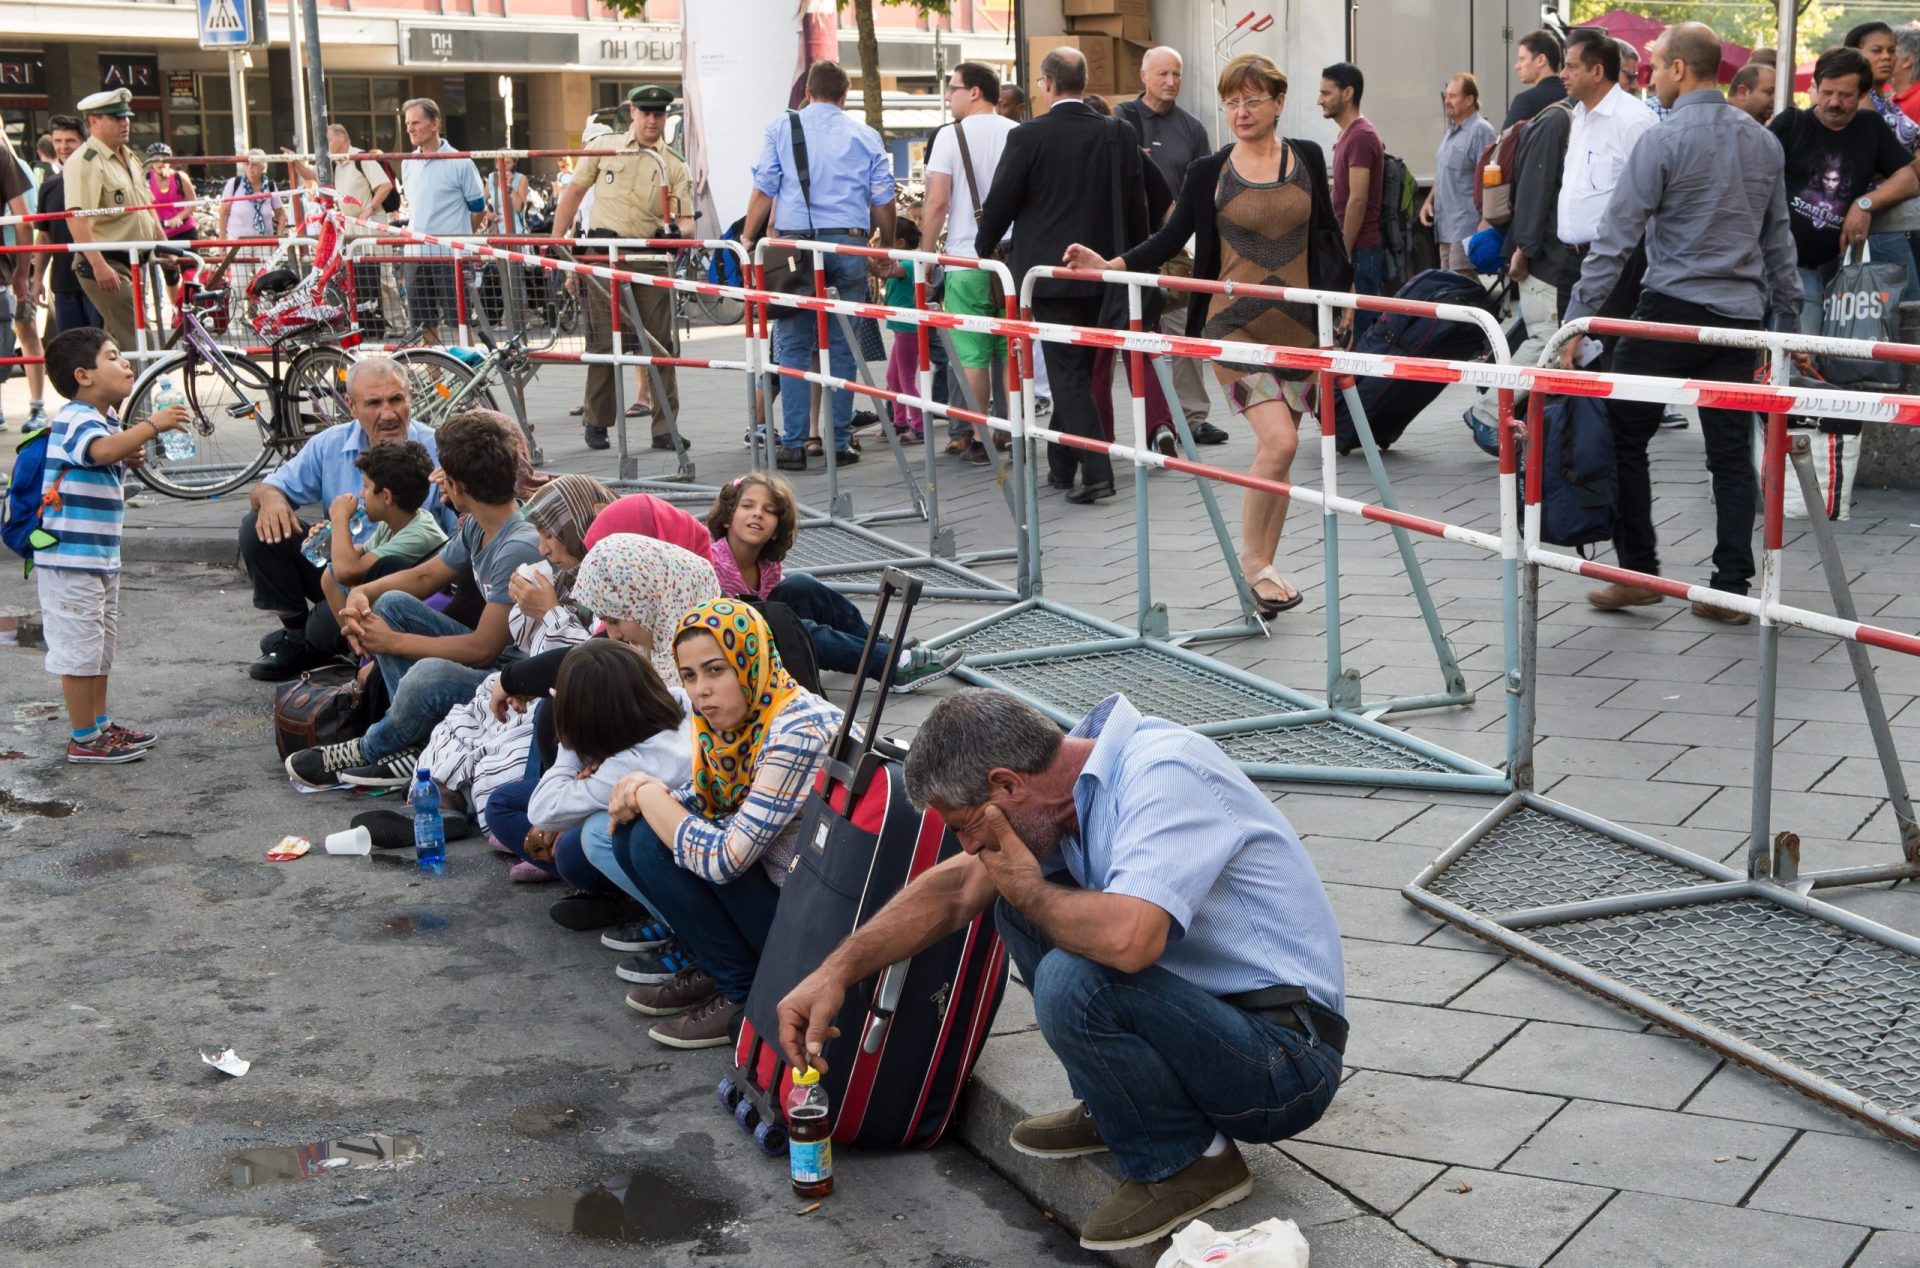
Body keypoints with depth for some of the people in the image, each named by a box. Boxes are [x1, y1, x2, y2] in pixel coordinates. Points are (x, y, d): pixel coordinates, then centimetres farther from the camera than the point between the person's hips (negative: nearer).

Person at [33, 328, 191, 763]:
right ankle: (84, 739, 4)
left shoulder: (103, 419, 14)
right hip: (69, 557, -10)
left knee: (99, 646, 19)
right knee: (79, 649, -3)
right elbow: (102, 450, -38)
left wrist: (129, 459, 6)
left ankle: (102, 724, 30)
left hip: (101, 557, 10)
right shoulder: (76, 418, -17)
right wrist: (152, 425, -32)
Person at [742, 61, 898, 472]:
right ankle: (840, 442, 6)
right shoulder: (866, 136, 10)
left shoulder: (782, 128, 5)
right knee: (842, 347, 6)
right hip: (849, 245, 1)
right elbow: (883, 199, 10)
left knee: (793, 347, 3)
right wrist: (886, 245, 24)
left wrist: (748, 238, 12)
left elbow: (764, 190, 2)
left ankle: (794, 444, 0)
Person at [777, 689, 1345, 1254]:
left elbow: (1127, 939, -40)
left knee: (1073, 983, -30)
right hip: (1204, 1008, 9)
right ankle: (1112, 1107, 15)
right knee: (1021, 903, 4)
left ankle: (1187, 1161, -6)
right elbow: (956, 887, 10)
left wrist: (1030, 893, -19)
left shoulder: (1165, 773, -25)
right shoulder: (1075, 780, 1)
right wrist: (836, 971, 1)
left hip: (1289, 1059, -9)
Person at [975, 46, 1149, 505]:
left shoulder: (1028, 137, -11)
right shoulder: (1120, 135, 0)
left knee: (1068, 372, -3)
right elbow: (1136, 205, 5)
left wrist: (983, 248, 15)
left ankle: (1096, 471, -13)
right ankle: (1062, 466, 28)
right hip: (1103, 272, 5)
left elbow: (1000, 203, -4)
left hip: (1049, 271, -4)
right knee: (1075, 369, 17)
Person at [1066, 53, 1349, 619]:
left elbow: (1327, 234, 15)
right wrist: (1110, 264, -12)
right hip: (1236, 325, -3)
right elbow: (1171, 237, 1)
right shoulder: (1209, 173, -1)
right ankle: (1252, 557, 0)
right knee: (1279, 441, -18)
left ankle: (1262, 568, 19)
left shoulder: (1306, 158, 6)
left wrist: (1339, 295, 11)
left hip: (1297, 327, 3)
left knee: (1278, 451, 7)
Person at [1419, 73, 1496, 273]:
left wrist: (1485, 221, -20)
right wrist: (1429, 201, 14)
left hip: (1466, 226, -9)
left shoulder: (1481, 130, -10)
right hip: (1446, 226, 9)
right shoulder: (1450, 131, 20)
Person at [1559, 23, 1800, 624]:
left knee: (1623, 436, 6)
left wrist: (1576, 319, -11)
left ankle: (1638, 572, 6)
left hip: (1672, 310, -6)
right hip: (1740, 317, 6)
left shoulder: (1663, 141, -10)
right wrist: (1788, 322, 23)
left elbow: (1616, 238, -13)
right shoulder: (1764, 144, 11)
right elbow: (1778, 242, 16)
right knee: (1732, 454, 7)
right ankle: (1732, 588, 6)